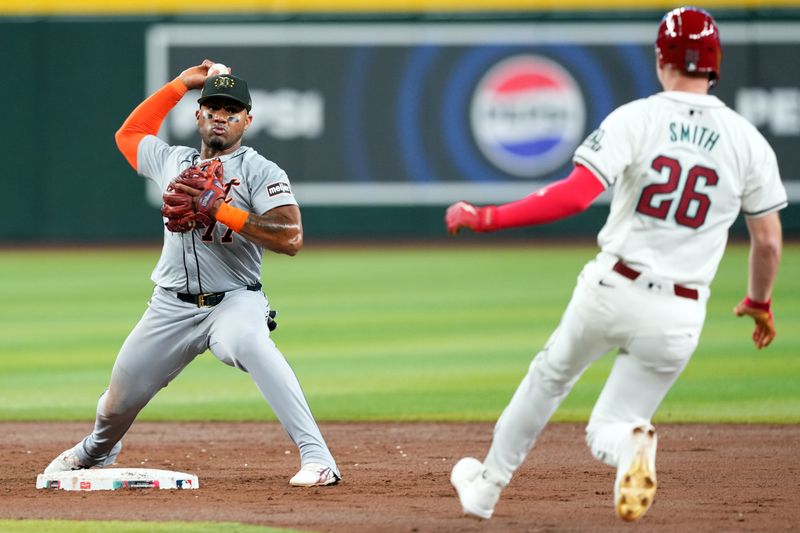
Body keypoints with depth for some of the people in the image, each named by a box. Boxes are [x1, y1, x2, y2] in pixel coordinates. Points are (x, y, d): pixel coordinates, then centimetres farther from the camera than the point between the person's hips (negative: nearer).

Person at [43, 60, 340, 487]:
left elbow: (291, 238, -16)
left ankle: (316, 457, -44)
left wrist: (219, 210, -20)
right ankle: (96, 451, 48)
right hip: (171, 305, 5)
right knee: (118, 401, 10)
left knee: (248, 343, -40)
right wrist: (179, 84, 25)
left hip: (234, 300, -5)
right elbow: (128, 133, 33)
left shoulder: (260, 172, -4)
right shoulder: (172, 161, 14)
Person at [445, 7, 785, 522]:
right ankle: (629, 443, -25)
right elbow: (769, 239, 5)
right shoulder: (748, 142, -2)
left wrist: (484, 218, -14)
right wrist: (760, 302, 23)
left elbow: (574, 195, -20)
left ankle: (486, 486, 35)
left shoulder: (634, 119, -9)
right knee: (606, 431, 12)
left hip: (612, 288, -1)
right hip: (678, 319, 1)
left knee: (551, 375, 28)